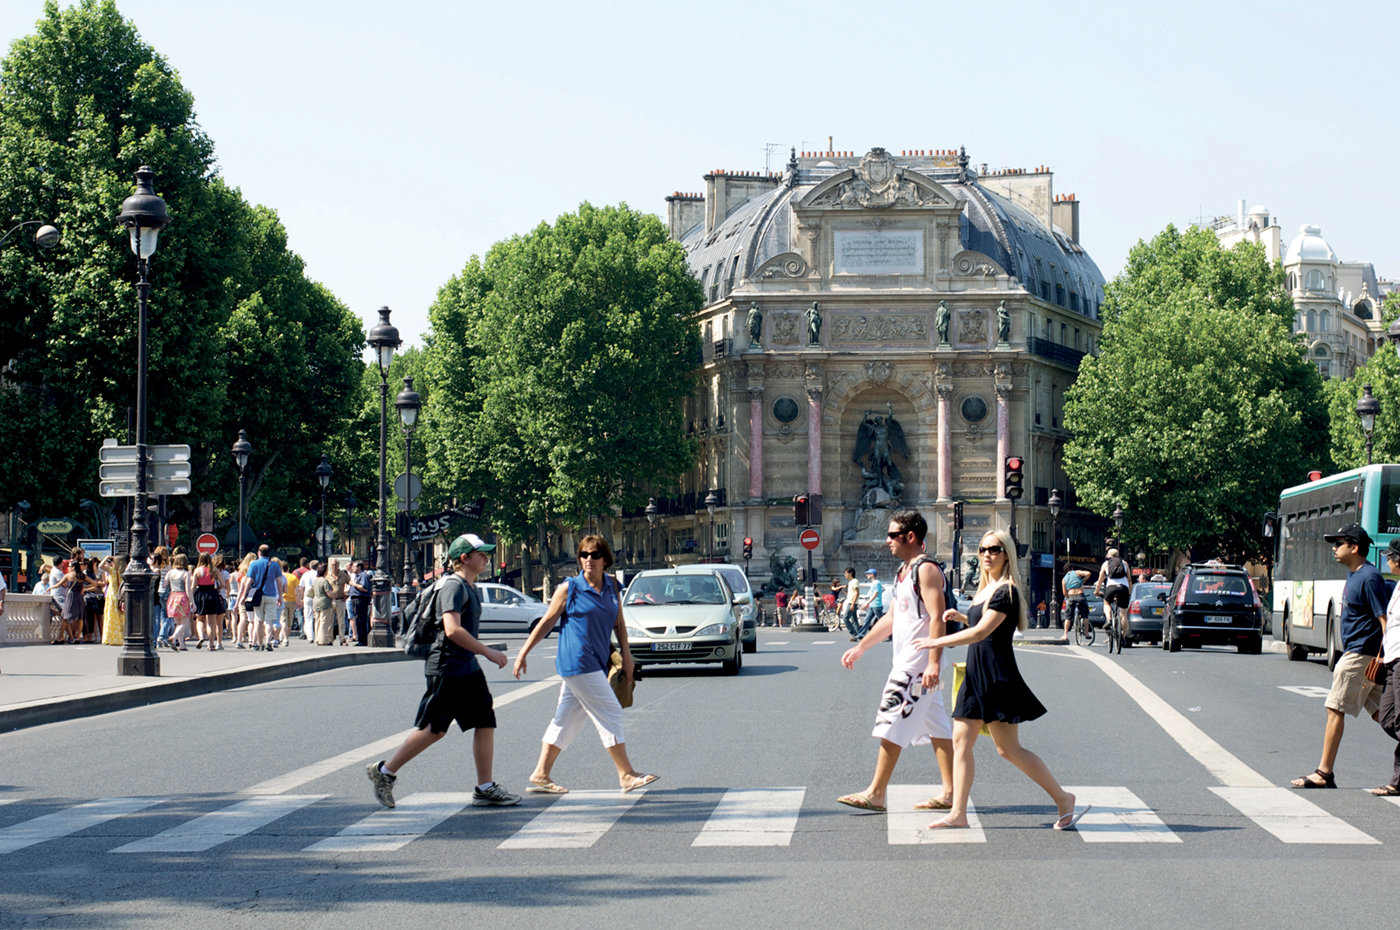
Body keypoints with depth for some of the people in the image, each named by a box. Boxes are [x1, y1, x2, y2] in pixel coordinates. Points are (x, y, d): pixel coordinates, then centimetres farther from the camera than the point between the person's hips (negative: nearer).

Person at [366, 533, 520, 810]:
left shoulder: (470, 588, 15)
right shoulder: (453, 586, -15)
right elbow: (453, 630, -26)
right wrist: (489, 653, -24)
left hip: (467, 668, 10)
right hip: (447, 669, -10)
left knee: (485, 721, 2)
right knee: (434, 728, -3)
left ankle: (485, 789, 4)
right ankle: (384, 771, 10)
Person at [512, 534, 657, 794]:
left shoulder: (612, 587, 10)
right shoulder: (569, 589, -6)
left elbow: (618, 623, 20)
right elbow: (547, 622, 0)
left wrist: (625, 654, 13)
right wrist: (523, 654, 1)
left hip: (596, 663, 7)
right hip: (577, 662, -7)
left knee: (567, 719, 9)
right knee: (609, 714, -7)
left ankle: (541, 775, 14)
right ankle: (626, 775, -1)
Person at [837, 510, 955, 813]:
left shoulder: (926, 570, -14)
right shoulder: (904, 571, 18)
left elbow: (937, 618, -21)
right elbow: (891, 617, 26)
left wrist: (933, 663, -28)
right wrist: (860, 647, 25)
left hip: (918, 664, -10)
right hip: (907, 661, 10)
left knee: (892, 723, -8)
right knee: (936, 725, 9)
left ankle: (875, 794, -6)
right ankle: (950, 793, 11)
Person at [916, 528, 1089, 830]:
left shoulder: (1006, 591, -14)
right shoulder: (986, 589, 15)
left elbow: (981, 632, -21)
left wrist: (937, 642, -18)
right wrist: (959, 617, 13)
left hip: (997, 678, -9)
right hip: (976, 677, 9)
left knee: (1009, 749, -6)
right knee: (961, 741, 4)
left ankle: (1063, 799, 3)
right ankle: (958, 812, 5)